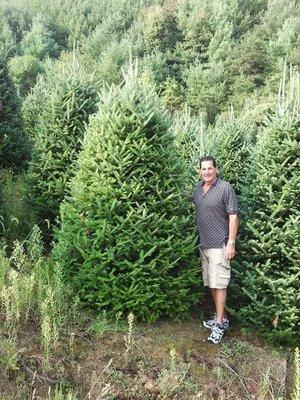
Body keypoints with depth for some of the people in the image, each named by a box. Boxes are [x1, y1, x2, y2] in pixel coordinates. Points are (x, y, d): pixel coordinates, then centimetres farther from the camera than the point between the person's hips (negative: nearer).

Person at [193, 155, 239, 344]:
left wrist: (231, 243, -15)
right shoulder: (198, 187, 9)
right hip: (203, 243, 7)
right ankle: (221, 316, 25)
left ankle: (220, 324, 3)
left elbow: (233, 215, -11)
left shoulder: (225, 188, -10)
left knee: (219, 284, -5)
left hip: (219, 244, -7)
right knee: (211, 283, 13)